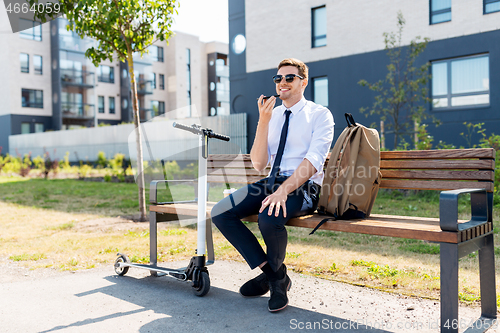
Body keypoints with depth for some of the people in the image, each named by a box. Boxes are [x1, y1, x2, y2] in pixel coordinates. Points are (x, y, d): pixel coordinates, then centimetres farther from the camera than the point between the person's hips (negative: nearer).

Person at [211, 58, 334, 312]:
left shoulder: (320, 114, 1)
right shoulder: (272, 114, 15)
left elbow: (313, 161, -15)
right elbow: (258, 164, 5)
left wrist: (283, 190, -29)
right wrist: (263, 122, -6)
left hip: (303, 187, -5)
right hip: (271, 183, 6)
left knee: (269, 217, -35)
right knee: (220, 213, -14)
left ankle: (276, 274, -1)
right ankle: (272, 274, -2)